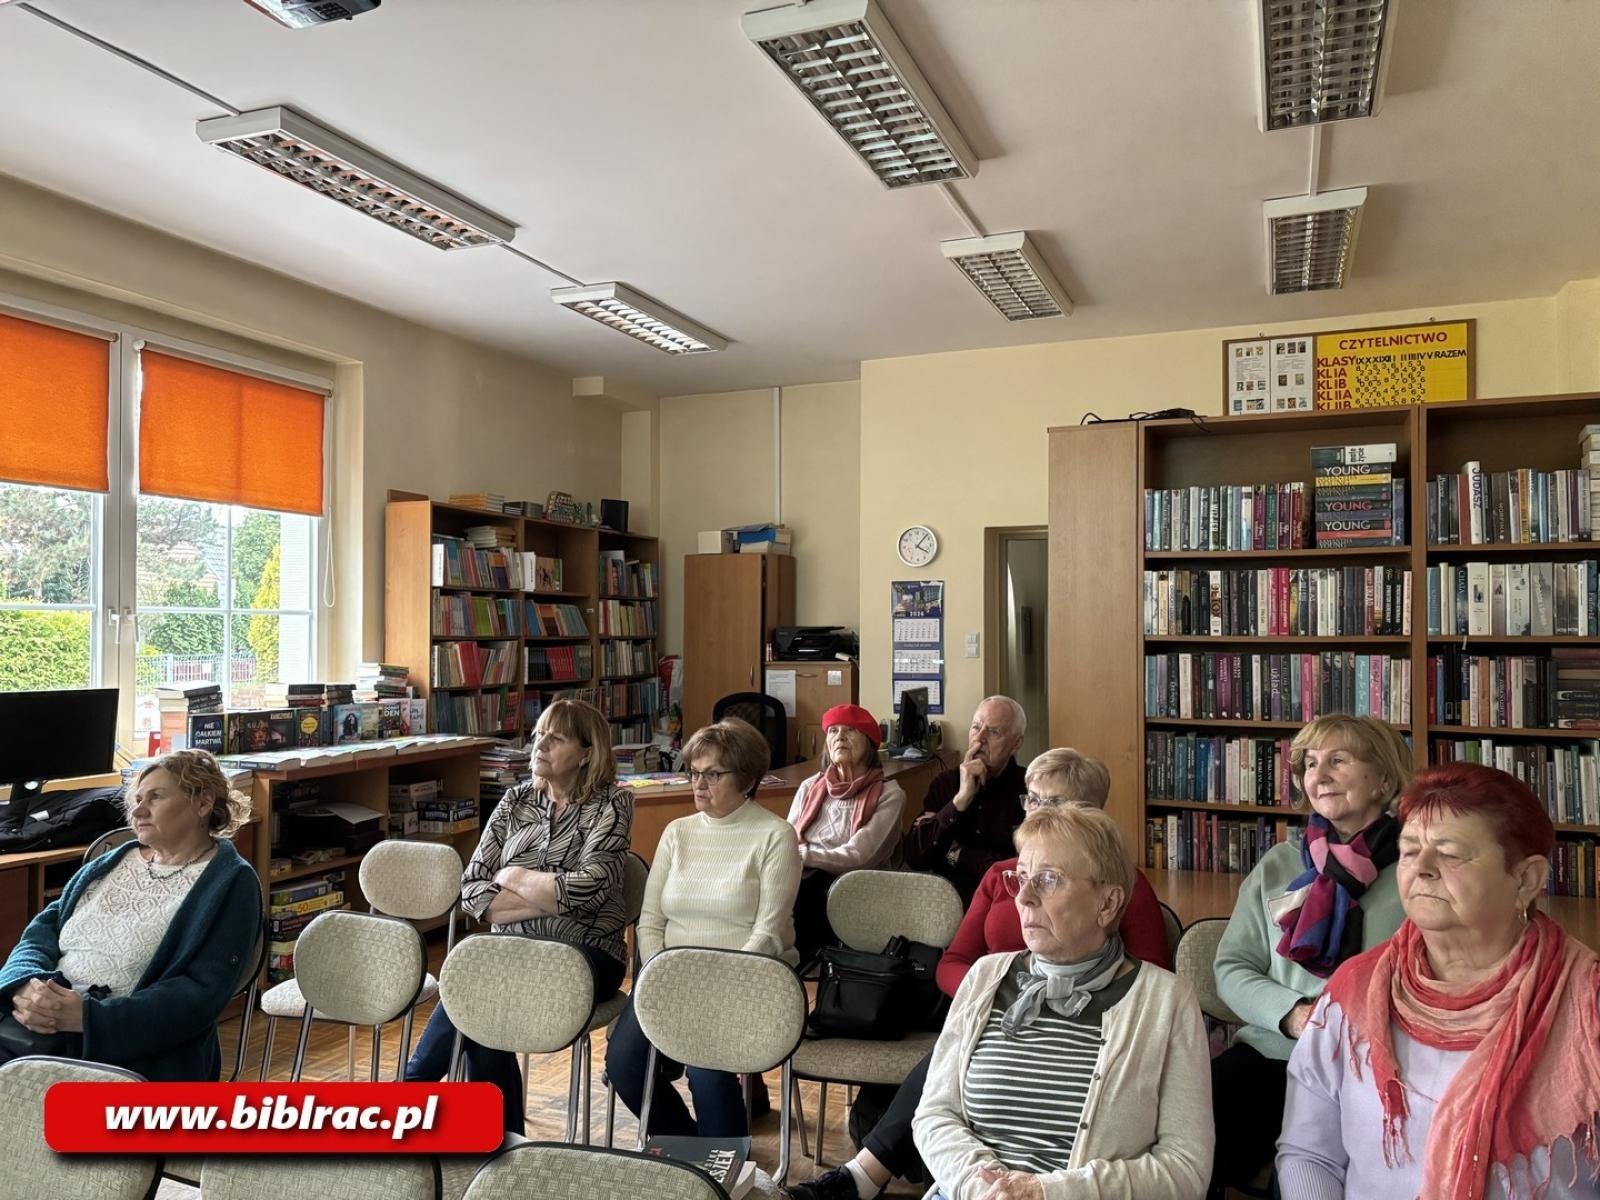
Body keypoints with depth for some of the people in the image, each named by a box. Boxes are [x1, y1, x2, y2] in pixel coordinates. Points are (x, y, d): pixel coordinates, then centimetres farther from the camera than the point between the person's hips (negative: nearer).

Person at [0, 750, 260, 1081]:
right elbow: (43, 930, 13)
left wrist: (90, 1016, -19)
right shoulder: (112, 862, 20)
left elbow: (202, 992, -11)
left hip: (130, 1048, -7)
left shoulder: (230, 883, -1)